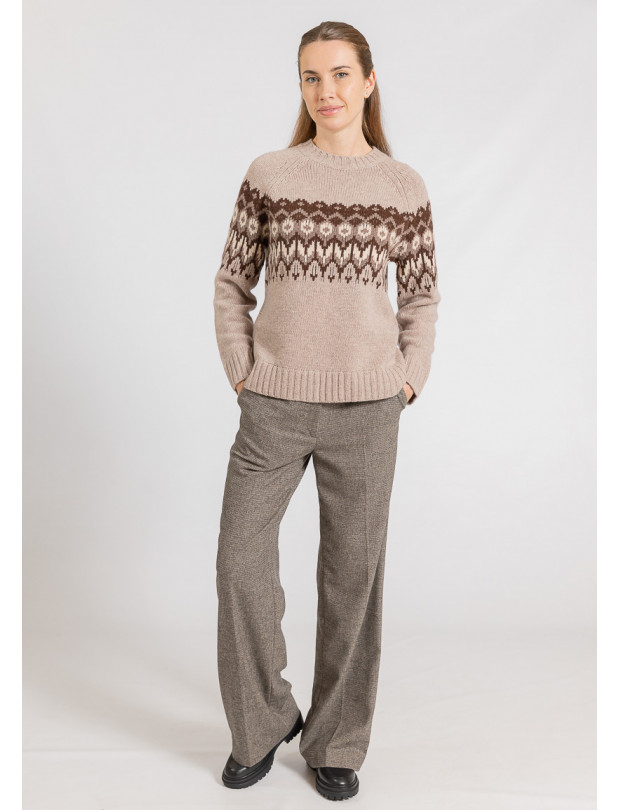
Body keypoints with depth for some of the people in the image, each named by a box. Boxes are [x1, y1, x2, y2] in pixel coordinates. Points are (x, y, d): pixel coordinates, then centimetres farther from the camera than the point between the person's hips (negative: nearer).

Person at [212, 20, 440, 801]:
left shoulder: (405, 187, 4)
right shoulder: (268, 174, 3)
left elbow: (421, 298, 11)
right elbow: (231, 282, 7)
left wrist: (407, 385, 2)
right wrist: (241, 374, 0)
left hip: (366, 411, 0)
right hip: (274, 406, 1)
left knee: (353, 573, 8)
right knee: (241, 562, 3)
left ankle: (336, 743, 28)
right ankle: (261, 723, 28)